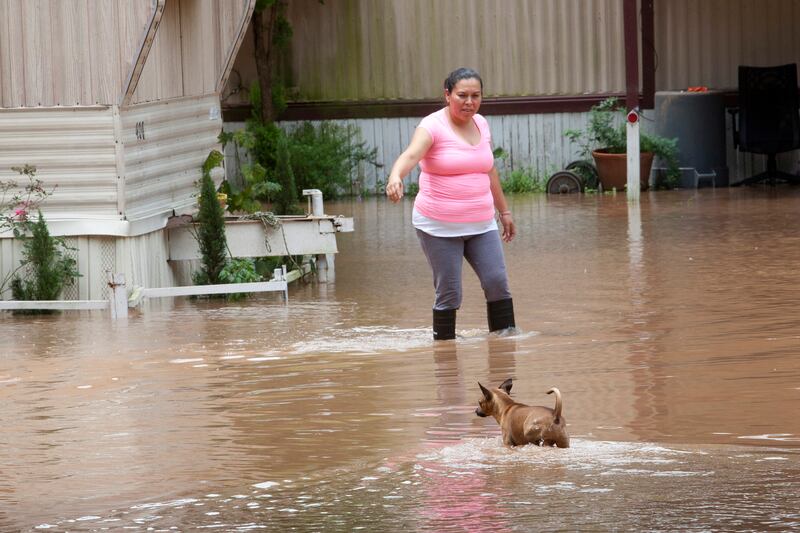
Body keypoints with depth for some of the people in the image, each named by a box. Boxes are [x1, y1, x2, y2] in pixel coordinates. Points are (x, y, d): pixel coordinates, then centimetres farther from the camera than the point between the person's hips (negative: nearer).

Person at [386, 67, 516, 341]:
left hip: (481, 225, 5)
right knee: (449, 293, -4)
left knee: (498, 283, -2)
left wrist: (504, 211, 27)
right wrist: (395, 177, -51)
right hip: (439, 227, -5)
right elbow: (410, 155, -30)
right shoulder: (433, 126, -11)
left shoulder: (481, 125, 9)